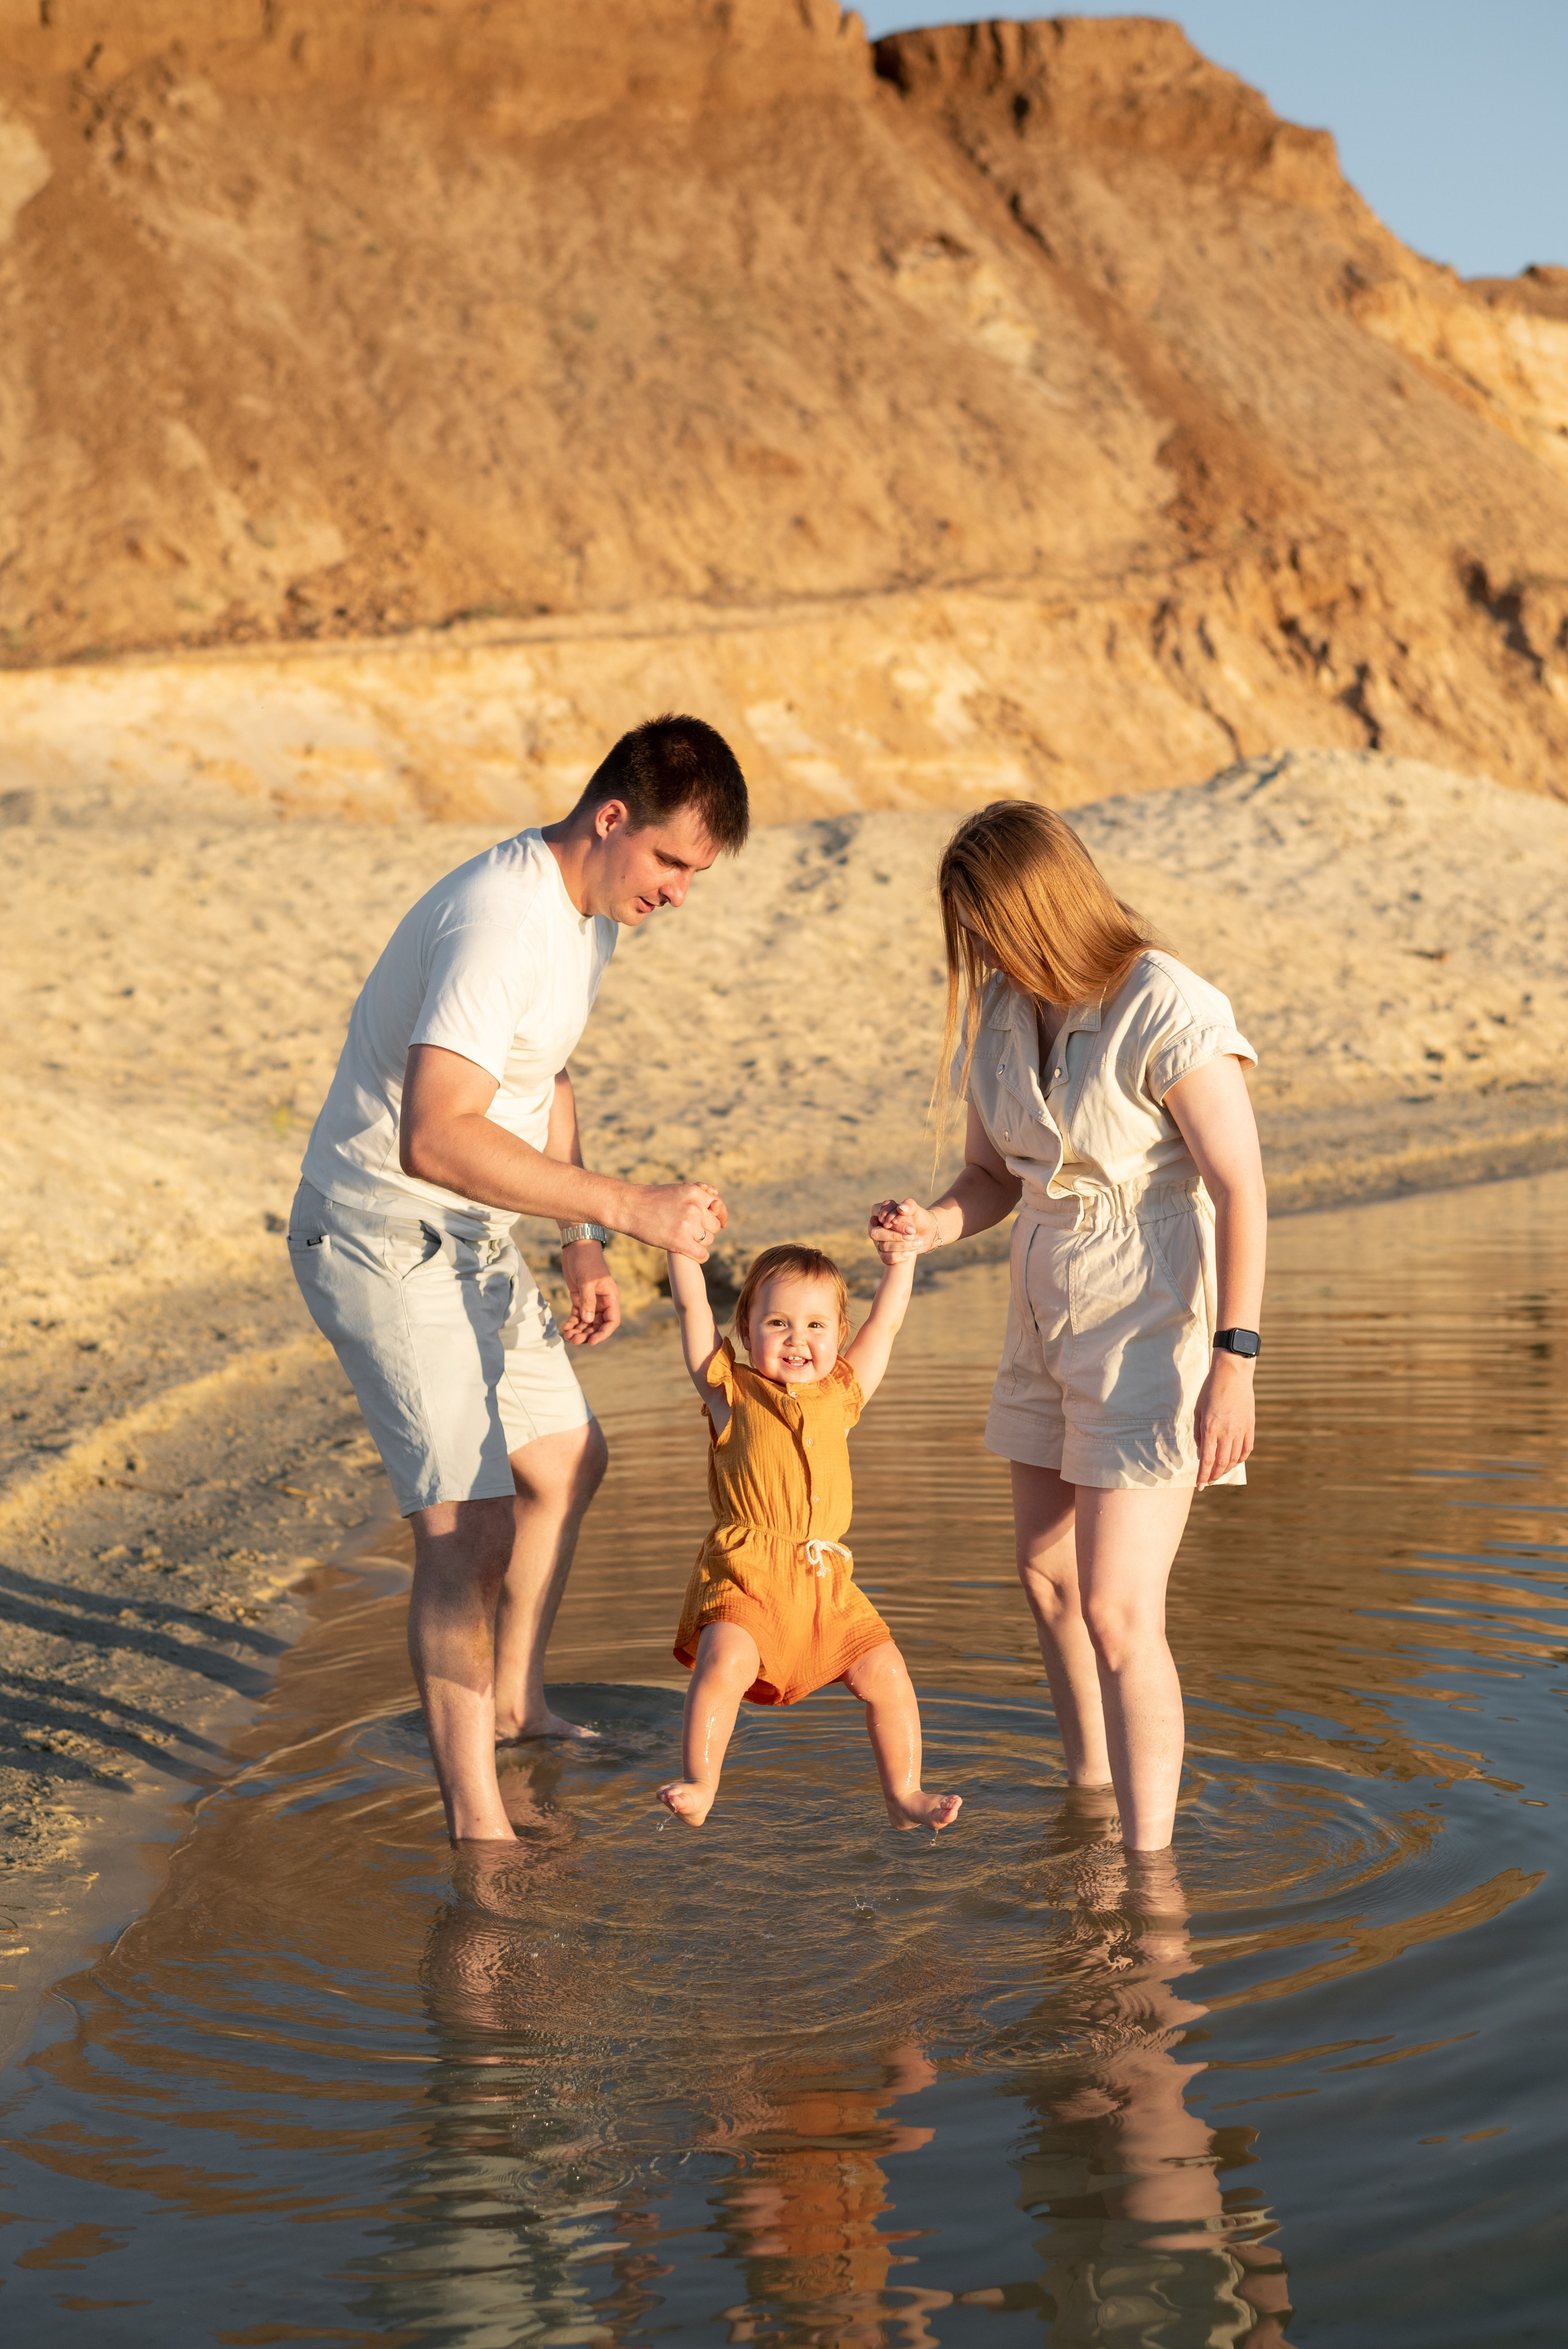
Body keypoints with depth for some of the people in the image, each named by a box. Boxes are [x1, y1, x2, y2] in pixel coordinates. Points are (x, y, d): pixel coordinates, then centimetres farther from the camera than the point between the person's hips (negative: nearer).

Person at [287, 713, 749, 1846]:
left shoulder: (591, 911, 5)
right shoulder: (501, 922, -28)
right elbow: (435, 1139, -39)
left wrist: (583, 1248, 13)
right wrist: (627, 1208, -36)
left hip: (471, 1240, 10)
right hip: (385, 1241, -10)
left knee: (567, 1460, 21)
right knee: (470, 1519, -13)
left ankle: (513, 1705, 41)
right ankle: (475, 1817, -3)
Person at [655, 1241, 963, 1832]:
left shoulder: (842, 1395, 16)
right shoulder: (732, 1391, 7)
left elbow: (885, 1323, 21)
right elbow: (693, 1308, 3)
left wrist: (902, 1254, 18)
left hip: (827, 1582, 4)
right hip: (745, 1574, -4)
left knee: (886, 1673, -3)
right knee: (725, 1661, -28)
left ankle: (904, 1795, 12)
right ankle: (698, 1786, -18)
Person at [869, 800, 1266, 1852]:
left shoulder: (1168, 1008, -20)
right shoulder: (996, 1011, 2)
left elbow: (1242, 1188, -19)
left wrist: (1233, 1365, -23)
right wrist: (933, 1226, -12)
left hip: (1155, 1322, -8)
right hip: (1050, 1312, 8)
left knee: (1119, 1615, -12)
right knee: (1049, 1577, 19)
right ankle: (1090, 1798, 39)